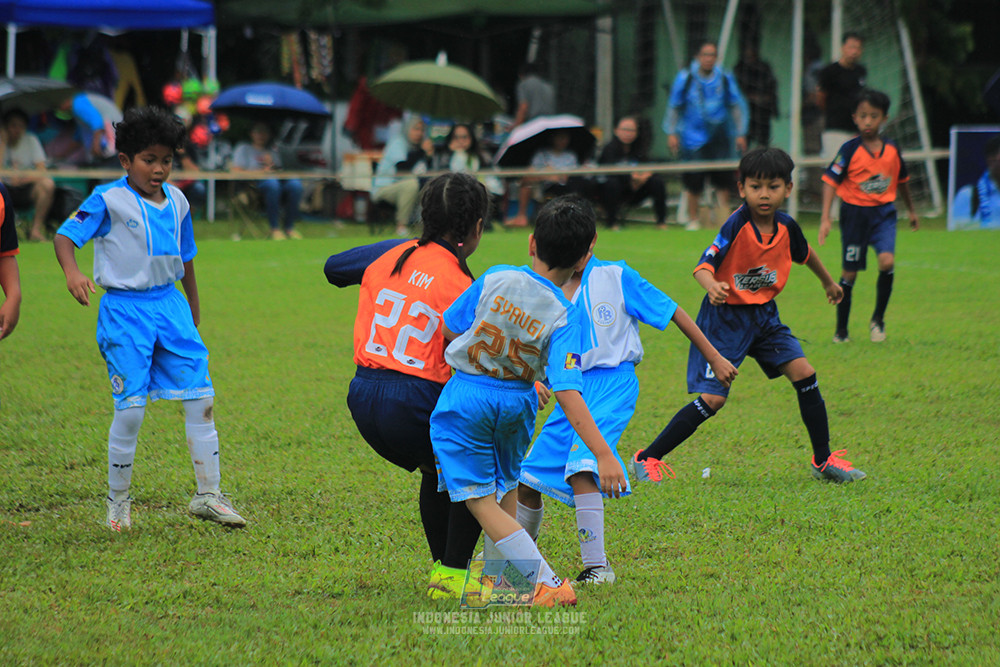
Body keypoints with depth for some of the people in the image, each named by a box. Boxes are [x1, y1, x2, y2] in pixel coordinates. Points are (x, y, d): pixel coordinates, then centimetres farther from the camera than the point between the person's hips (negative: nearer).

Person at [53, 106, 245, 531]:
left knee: (200, 397, 0)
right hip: (124, 309, -5)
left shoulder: (176, 202, 8)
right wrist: (72, 272, -34)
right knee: (131, 408, -7)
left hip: (169, 304, 5)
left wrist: (194, 309, 27)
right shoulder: (108, 200, -9)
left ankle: (208, 495, 9)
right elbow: (65, 235, -14)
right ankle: (118, 500, 12)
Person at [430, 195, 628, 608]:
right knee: (505, 487, 28)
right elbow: (568, 392, -22)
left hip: (465, 399, -2)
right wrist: (603, 454, -24)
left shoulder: (496, 279, -12)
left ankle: (547, 583, -13)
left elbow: (450, 329, 0)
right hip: (517, 403, 2)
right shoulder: (566, 316, -14)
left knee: (482, 502, 0)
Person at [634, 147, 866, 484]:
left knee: (804, 374, -6)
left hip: (764, 315, 6)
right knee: (713, 398, -13)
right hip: (726, 317, -6)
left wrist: (828, 282, 37)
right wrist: (712, 285, -52)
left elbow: (805, 253, 21)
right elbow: (704, 264, -29)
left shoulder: (786, 226, -2)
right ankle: (647, 459, -3)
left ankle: (823, 460, 8)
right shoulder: (737, 224, -21)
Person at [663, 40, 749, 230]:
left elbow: (736, 106, 12)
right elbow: (674, 107, 8)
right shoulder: (685, 78, -1)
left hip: (719, 136, 1)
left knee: (723, 180, -6)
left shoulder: (725, 79, 3)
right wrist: (672, 133, 3)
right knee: (694, 182, -1)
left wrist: (740, 134, 10)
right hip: (694, 138, -1)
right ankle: (693, 220, 13)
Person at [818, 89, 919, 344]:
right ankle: (841, 330, 17)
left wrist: (911, 210, 30)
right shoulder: (850, 150, -10)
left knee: (887, 261, -20)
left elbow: (902, 180, 18)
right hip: (855, 213, -2)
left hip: (884, 213, 2)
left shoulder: (892, 150, 2)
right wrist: (825, 218, -22)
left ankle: (878, 319, -1)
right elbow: (831, 181, -13)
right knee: (850, 273, 4)